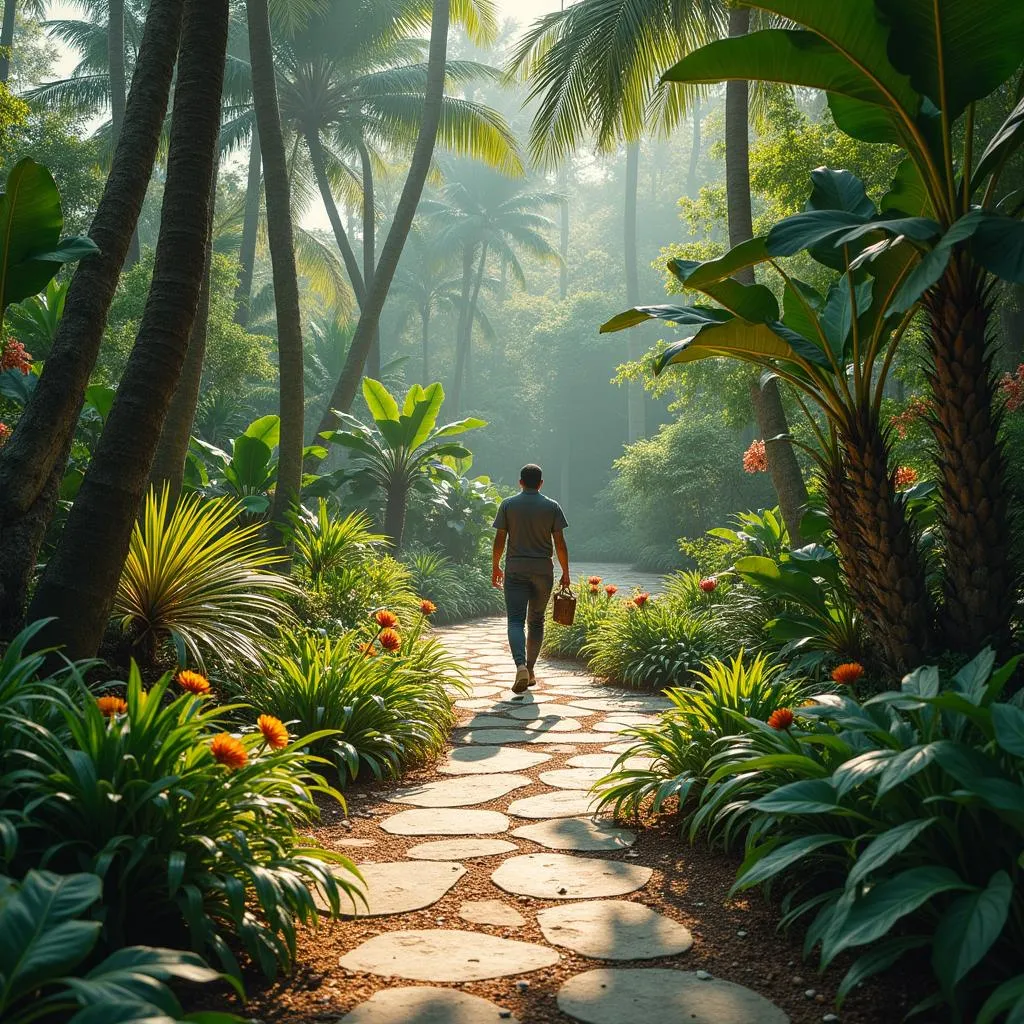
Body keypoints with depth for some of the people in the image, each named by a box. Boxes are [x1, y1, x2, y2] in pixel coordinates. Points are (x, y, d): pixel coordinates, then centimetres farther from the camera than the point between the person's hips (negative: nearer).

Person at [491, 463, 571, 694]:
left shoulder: (508, 505, 1)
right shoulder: (552, 507, 1)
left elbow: (499, 539, 0)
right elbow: (560, 543, -1)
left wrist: (495, 567, 12)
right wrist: (565, 573, 8)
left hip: (515, 570, -1)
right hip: (543, 571, 1)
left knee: (516, 620, -4)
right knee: (536, 621, 13)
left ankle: (521, 666, -25)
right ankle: (530, 669, 18)